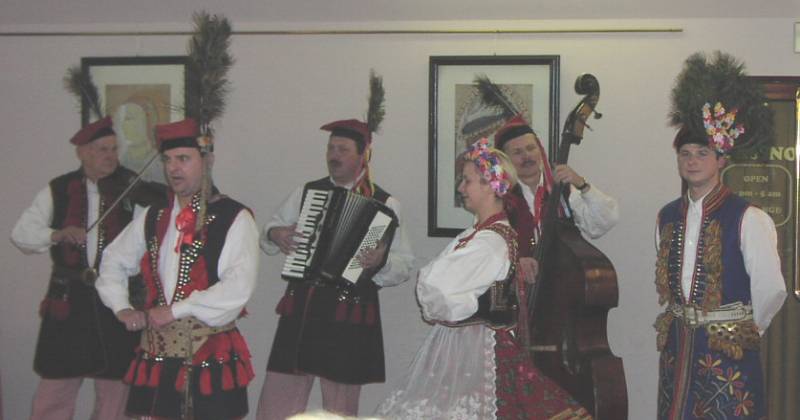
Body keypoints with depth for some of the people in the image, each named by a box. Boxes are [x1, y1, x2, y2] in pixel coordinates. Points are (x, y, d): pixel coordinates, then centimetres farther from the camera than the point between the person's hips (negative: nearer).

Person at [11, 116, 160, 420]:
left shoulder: (134, 189, 2)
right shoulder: (58, 191, 6)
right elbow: (21, 234, 2)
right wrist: (58, 234, -16)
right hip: (68, 301, 1)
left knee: (114, 388, 9)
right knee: (55, 387, 5)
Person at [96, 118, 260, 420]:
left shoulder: (234, 219, -7)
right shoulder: (153, 218, 11)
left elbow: (238, 289, -18)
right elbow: (113, 263, 25)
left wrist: (175, 310, -15)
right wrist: (122, 308, 8)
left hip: (213, 358, -5)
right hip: (157, 354, 5)